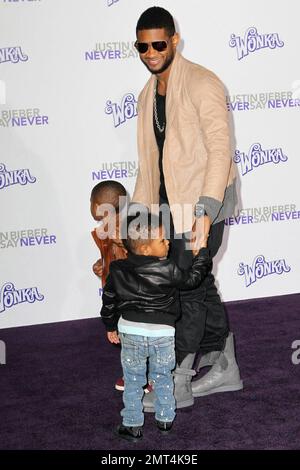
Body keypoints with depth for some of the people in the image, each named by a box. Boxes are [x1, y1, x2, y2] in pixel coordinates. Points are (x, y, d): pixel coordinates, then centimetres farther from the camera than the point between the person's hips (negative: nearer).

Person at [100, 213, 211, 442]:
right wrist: (203, 249, 11)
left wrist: (111, 327, 23)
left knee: (133, 380, 13)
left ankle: (132, 425, 17)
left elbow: (109, 301, 7)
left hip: (131, 331, 2)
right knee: (162, 378, 18)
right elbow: (191, 278, 1)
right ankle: (165, 419, 26)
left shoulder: (118, 271, -2)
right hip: (162, 332, -1)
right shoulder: (167, 270, -13)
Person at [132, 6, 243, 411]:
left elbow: (220, 149, -21)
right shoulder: (148, 96, 12)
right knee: (200, 286, 14)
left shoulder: (201, 84, -14)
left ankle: (176, 384, 3)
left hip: (203, 204, -8)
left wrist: (205, 209, -28)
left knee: (189, 290, -5)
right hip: (171, 204, 8)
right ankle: (224, 369, 26)